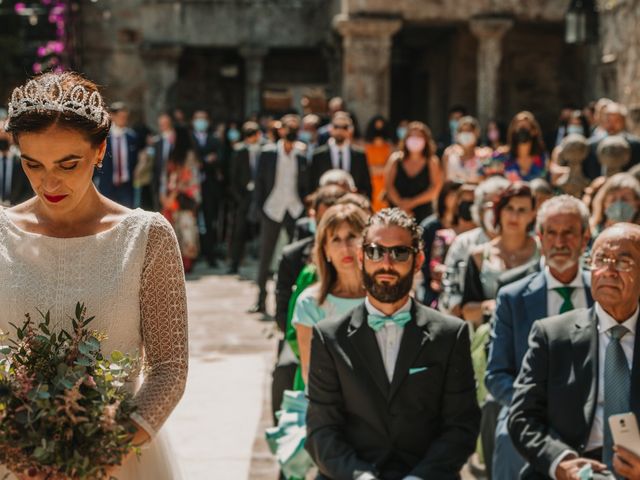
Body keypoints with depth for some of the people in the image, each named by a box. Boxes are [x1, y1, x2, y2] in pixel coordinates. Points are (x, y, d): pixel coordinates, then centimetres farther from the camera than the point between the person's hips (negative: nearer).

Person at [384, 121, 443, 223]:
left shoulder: (432, 162, 2)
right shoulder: (396, 159, 5)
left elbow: (435, 188, -5)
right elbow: (388, 185, 0)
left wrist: (412, 202, -11)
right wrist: (400, 204, -12)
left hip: (423, 214, -1)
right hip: (397, 212, 1)